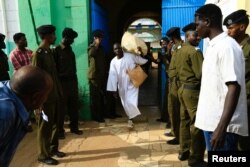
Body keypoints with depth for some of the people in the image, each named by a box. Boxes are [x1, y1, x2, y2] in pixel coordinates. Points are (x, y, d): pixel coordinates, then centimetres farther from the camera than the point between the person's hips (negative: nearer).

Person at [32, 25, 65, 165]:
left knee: (55, 124, 17)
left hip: (55, 94, 8)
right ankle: (43, 155, 19)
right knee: (45, 126, 4)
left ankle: (53, 149, 33)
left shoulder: (50, 51, 11)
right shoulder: (37, 54, -14)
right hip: (46, 96, -8)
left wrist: (59, 91, 11)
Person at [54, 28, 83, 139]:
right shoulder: (56, 50, -8)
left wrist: (74, 78, 9)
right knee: (61, 107, 3)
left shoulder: (69, 49, 12)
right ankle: (60, 130, 15)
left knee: (74, 106, 11)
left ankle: (74, 127, 24)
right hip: (62, 82, -6)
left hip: (72, 81, 6)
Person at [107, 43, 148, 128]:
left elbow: (143, 61, 1)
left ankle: (130, 119, 7)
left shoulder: (130, 56, -9)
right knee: (125, 103, 15)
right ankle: (130, 117, 38)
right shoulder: (113, 61, -5)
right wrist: (113, 89, -11)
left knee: (131, 102, -11)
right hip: (122, 86, 3)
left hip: (132, 83, -3)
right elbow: (112, 75, -8)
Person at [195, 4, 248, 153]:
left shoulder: (227, 46, -15)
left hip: (222, 125, -9)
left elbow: (234, 87, -22)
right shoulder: (213, 46, 13)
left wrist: (221, 128, -27)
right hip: (211, 121, 9)